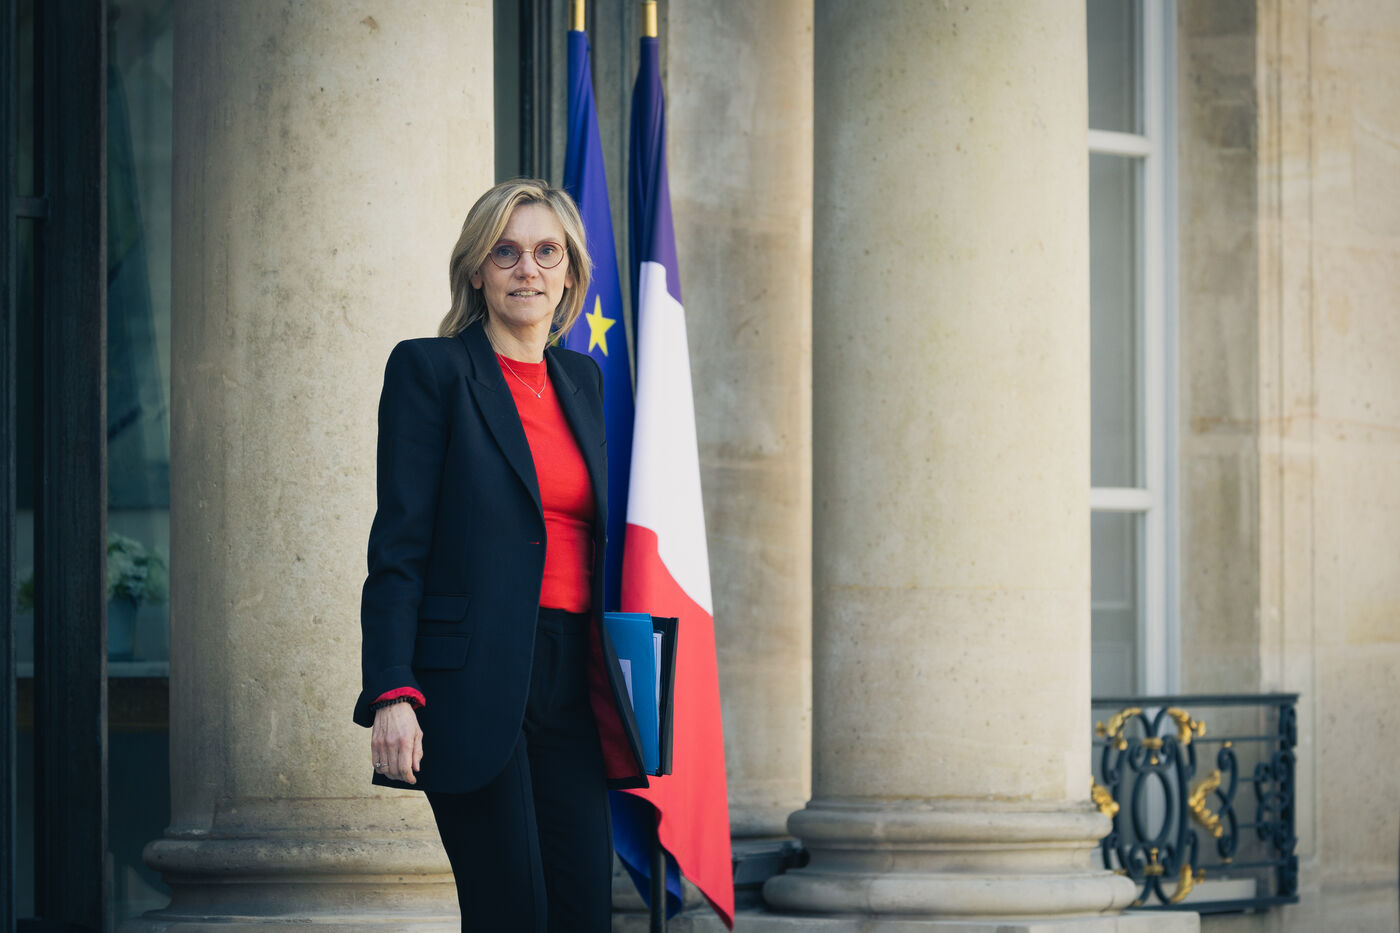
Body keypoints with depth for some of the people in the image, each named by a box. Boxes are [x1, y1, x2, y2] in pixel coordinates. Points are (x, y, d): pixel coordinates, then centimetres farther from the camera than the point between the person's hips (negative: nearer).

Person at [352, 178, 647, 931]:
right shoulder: (429, 369, -2)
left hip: (572, 679, 6)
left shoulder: (582, 379, 17)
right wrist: (393, 693, -16)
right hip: (474, 681, -6)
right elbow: (398, 544, -7)